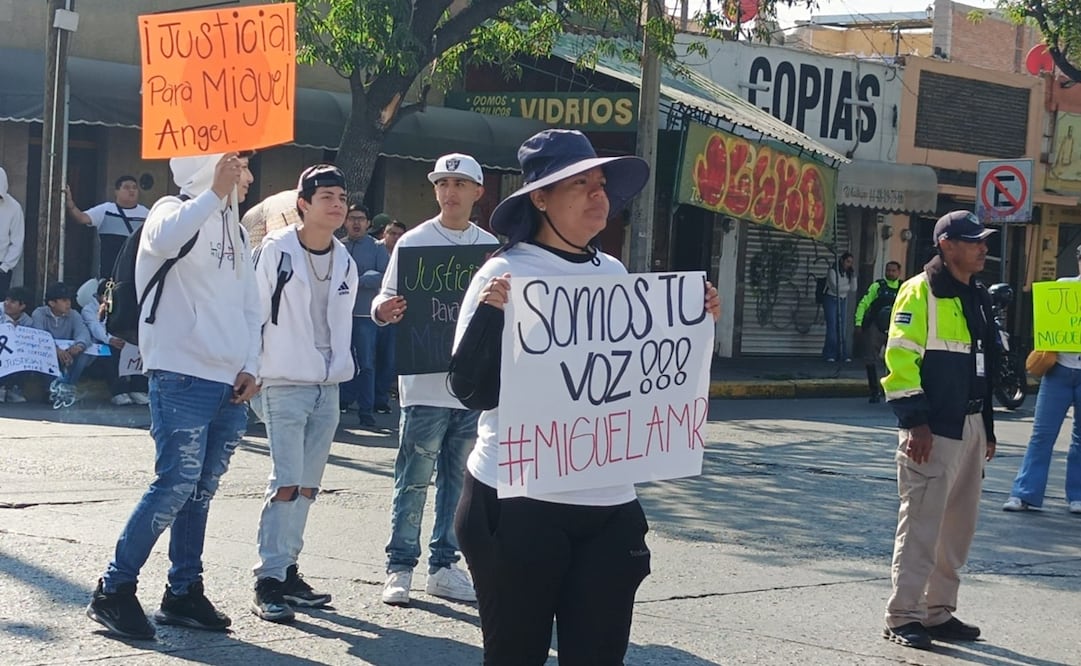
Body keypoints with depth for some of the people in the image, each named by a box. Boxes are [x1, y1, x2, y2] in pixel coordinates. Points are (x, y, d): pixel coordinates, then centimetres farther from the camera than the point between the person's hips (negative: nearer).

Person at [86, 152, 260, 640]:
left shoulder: (234, 230, 20)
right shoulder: (177, 211, -4)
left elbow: (250, 307, 20)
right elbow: (165, 239, -31)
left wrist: (250, 367, 6)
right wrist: (215, 194, -23)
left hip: (229, 384, 8)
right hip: (183, 376, -8)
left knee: (201, 490, 9)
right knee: (176, 483, -13)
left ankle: (184, 592, 16)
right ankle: (114, 590, -6)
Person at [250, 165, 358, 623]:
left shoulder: (344, 260, 9)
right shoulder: (276, 250, -10)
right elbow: (253, 313, -8)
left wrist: (341, 368, 11)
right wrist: (251, 376, -9)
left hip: (327, 386, 6)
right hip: (285, 383, -6)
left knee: (307, 485, 10)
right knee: (286, 482, -12)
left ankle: (287, 570, 19)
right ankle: (269, 580, -8)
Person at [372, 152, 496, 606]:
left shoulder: (491, 246, 11)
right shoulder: (414, 241, 0)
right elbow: (386, 302, -1)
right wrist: (384, 311, -24)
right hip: (426, 384, -4)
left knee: (459, 479, 10)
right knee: (414, 479, -3)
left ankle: (444, 566, 18)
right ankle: (400, 568, 4)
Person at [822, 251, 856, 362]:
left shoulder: (848, 273, 10)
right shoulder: (833, 271, -8)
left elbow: (853, 289, 3)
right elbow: (835, 288, -15)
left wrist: (853, 276, -6)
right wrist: (848, 287, -2)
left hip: (843, 301, 6)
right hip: (831, 300, -6)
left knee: (841, 328, 2)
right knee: (832, 327, -10)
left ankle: (842, 354, 4)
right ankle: (829, 355, -7)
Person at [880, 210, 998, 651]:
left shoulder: (977, 297, 17)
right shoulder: (921, 292, -9)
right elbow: (900, 358, -15)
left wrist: (987, 428, 20)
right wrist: (914, 422, -19)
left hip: (970, 428, 8)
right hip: (932, 431, -8)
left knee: (959, 527, 12)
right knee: (921, 525, -7)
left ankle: (938, 613, 21)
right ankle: (902, 618, 0)